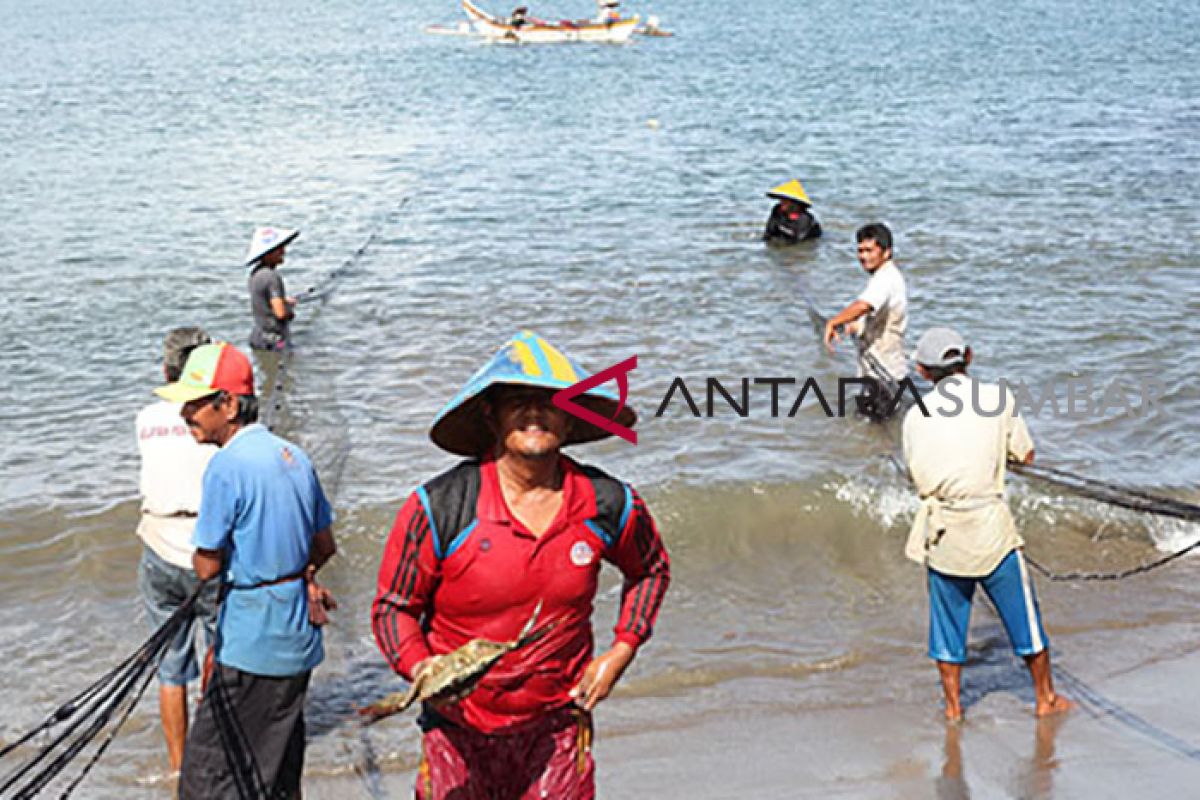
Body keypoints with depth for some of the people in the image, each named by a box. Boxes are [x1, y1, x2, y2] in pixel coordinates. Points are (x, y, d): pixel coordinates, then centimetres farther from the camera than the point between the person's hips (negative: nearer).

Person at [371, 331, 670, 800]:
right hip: (458, 730, -1)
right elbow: (393, 606, -2)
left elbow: (650, 569, 17)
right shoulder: (439, 508, -12)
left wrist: (620, 653, 7)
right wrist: (421, 668, -21)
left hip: (557, 729, 2)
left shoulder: (609, 505, -4)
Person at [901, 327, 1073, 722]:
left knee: (948, 619, 15)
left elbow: (918, 479, 7)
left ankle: (953, 706, 23)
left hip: (940, 530, 2)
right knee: (1022, 614, 13)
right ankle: (1046, 698, 26)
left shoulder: (915, 415, 2)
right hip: (990, 526, -2)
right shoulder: (998, 397, -3)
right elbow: (1025, 455, 4)